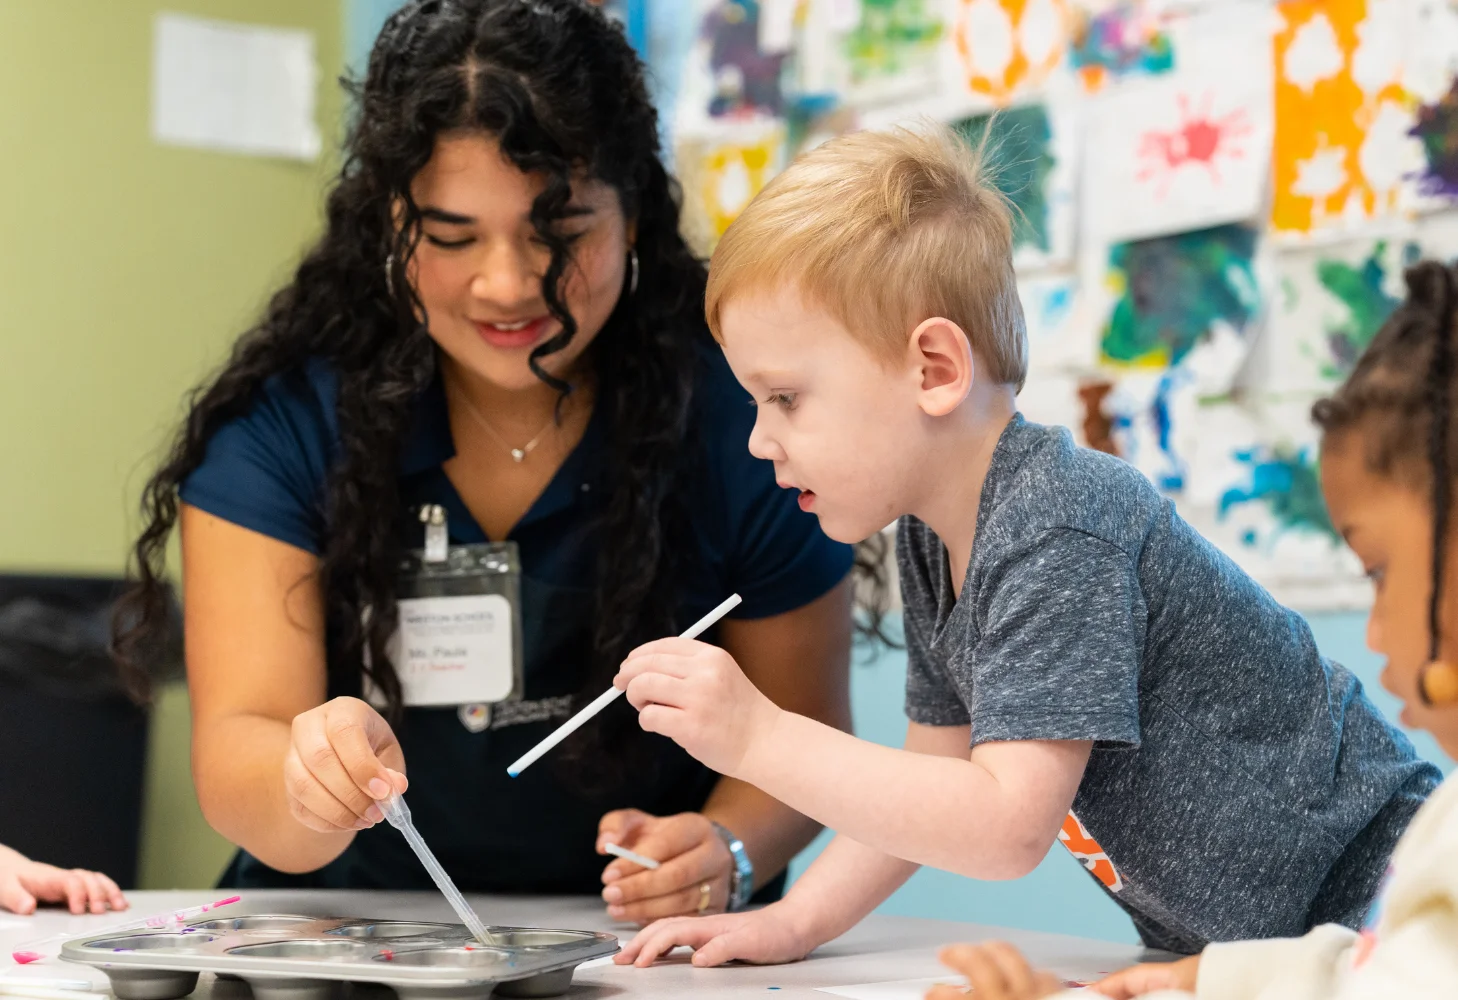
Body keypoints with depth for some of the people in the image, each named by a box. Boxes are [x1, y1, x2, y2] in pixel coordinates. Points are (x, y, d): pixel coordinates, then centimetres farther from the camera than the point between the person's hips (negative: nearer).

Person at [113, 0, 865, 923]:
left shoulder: (744, 420, -10)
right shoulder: (285, 420, -10)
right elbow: (235, 755, -15)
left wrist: (725, 853, -21)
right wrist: (312, 784, -38)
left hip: (638, 960, -1)